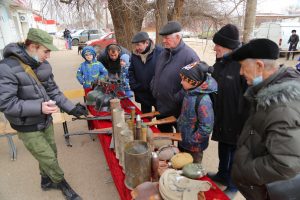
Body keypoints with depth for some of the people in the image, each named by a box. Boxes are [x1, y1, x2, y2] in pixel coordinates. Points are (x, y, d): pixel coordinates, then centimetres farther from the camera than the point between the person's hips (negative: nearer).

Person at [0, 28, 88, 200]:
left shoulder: (43, 65, -4)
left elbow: (53, 90, 3)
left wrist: (71, 108, -5)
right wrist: (39, 107, -33)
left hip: (46, 122, 6)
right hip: (28, 129, -6)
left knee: (51, 154, 21)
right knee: (49, 159, 5)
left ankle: (46, 180, 47)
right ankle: (61, 183, 32)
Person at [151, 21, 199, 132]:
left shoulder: (189, 56, -20)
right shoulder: (163, 54, 7)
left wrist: (177, 98, -22)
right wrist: (154, 89, 6)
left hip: (179, 110, -7)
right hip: (160, 107, 7)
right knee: (163, 132, 26)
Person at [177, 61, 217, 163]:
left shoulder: (203, 100, -28)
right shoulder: (190, 93, -3)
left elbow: (206, 128, -26)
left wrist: (190, 140, -18)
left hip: (194, 147, -7)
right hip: (183, 142, 7)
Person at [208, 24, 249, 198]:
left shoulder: (243, 64, -22)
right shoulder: (220, 63, 4)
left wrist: (244, 123, -21)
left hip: (236, 120, -7)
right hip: (221, 117, 7)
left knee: (235, 153, 12)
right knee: (223, 148, 24)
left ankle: (232, 186, 34)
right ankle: (223, 175, 47)